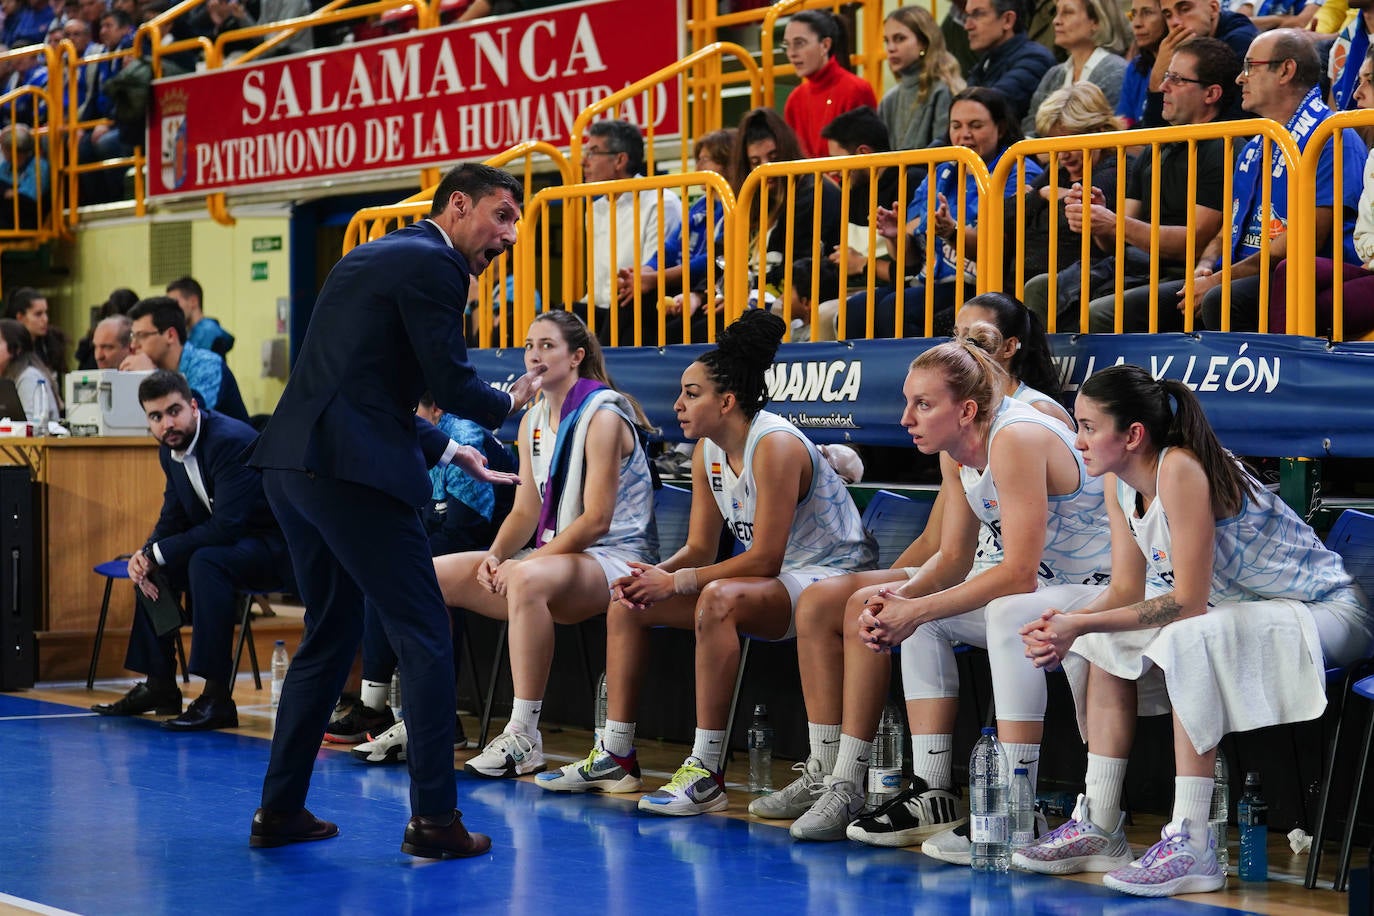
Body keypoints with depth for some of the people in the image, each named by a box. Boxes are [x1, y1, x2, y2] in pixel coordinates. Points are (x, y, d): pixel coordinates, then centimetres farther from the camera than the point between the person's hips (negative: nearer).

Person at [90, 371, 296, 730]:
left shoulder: (231, 441, -25)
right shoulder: (171, 448, 3)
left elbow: (226, 527, -30)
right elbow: (173, 518, 11)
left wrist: (156, 552, -22)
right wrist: (145, 555, -10)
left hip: (275, 546, -10)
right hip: (233, 540, 10)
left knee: (206, 562, -34)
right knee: (148, 566, 7)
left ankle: (217, 697, -32)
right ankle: (159, 685, 13)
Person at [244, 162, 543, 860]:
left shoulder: (368, 257, 23)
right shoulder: (433, 265, -6)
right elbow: (451, 385, -10)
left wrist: (444, 450, 30)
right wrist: (509, 403, 11)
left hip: (293, 463, 10)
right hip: (351, 469, -10)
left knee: (330, 634, 19)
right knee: (425, 638, -2)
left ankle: (280, 809, 22)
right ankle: (433, 818, -2)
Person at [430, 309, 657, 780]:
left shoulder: (602, 415, -13)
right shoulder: (533, 420, 12)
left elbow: (596, 520, -18)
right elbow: (526, 511, 12)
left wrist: (518, 563, -21)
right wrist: (496, 555, -10)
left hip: (614, 558, -9)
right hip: (553, 554, 9)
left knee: (528, 578, -40)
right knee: (433, 574, -4)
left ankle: (524, 736, -37)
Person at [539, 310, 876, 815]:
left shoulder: (775, 446, -22)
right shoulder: (708, 451, 4)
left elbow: (764, 558, -25)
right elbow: (700, 548, 7)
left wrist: (676, 582, -23)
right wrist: (652, 575, -13)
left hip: (830, 579, -10)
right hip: (771, 583, 10)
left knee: (719, 598, -38)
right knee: (628, 601, 3)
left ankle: (706, 772, -34)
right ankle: (616, 756, 5)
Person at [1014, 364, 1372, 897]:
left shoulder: (1180, 471, -27)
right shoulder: (1119, 479, -1)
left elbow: (1188, 602, -27)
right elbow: (1126, 589, 0)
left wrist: (1082, 624, -26)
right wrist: (1066, 627, -18)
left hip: (1327, 613, -9)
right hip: (1236, 608, 10)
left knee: (1188, 638, -33)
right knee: (1107, 642, 0)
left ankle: (1191, 847, -30)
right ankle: (1099, 827, 1)